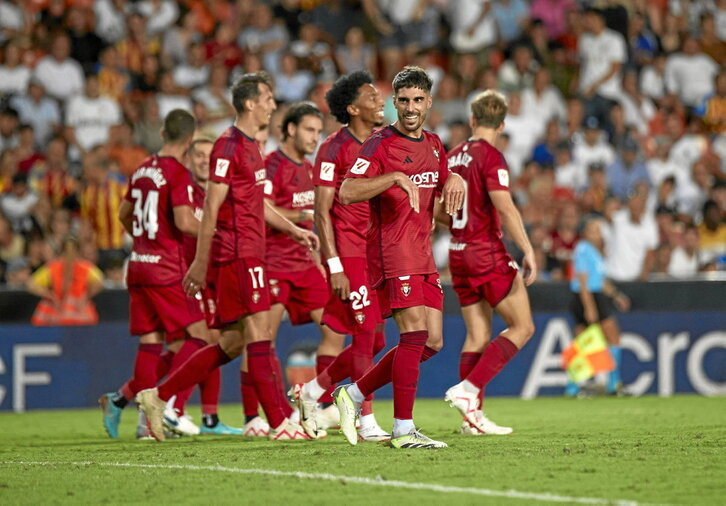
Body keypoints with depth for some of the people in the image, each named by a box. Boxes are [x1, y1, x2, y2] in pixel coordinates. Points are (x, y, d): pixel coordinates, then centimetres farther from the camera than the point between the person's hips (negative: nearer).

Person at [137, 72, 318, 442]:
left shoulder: (250, 147, 19)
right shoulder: (228, 147, -11)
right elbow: (211, 209, -14)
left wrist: (292, 230, 22)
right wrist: (201, 263, -14)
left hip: (250, 255, 10)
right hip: (237, 255, -10)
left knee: (233, 343, 9)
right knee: (259, 333, -9)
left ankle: (159, 396, 14)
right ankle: (278, 423, -9)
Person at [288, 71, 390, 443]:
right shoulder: (334, 149, -9)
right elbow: (322, 212, -11)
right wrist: (335, 268, -16)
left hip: (375, 251, 8)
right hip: (347, 252, -7)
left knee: (374, 340, 7)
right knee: (367, 336, -8)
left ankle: (313, 391, 23)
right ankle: (367, 423, -2)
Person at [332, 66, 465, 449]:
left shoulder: (433, 145, 15)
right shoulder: (381, 144, -8)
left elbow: (443, 190, 29)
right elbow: (347, 192, -19)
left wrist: (453, 181, 5)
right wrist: (396, 177, -29)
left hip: (422, 254, 8)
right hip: (392, 253, -8)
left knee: (432, 342, 4)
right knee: (416, 333, -17)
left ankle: (354, 394, 15)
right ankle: (403, 430, -15)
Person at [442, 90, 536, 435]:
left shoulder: (452, 158, 12)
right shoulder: (490, 156, -11)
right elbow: (505, 207, -21)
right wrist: (528, 250, -20)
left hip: (458, 254, 8)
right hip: (487, 253, -8)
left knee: (478, 335, 9)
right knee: (522, 327, -2)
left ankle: (472, 416, 5)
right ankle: (468, 389, -14)